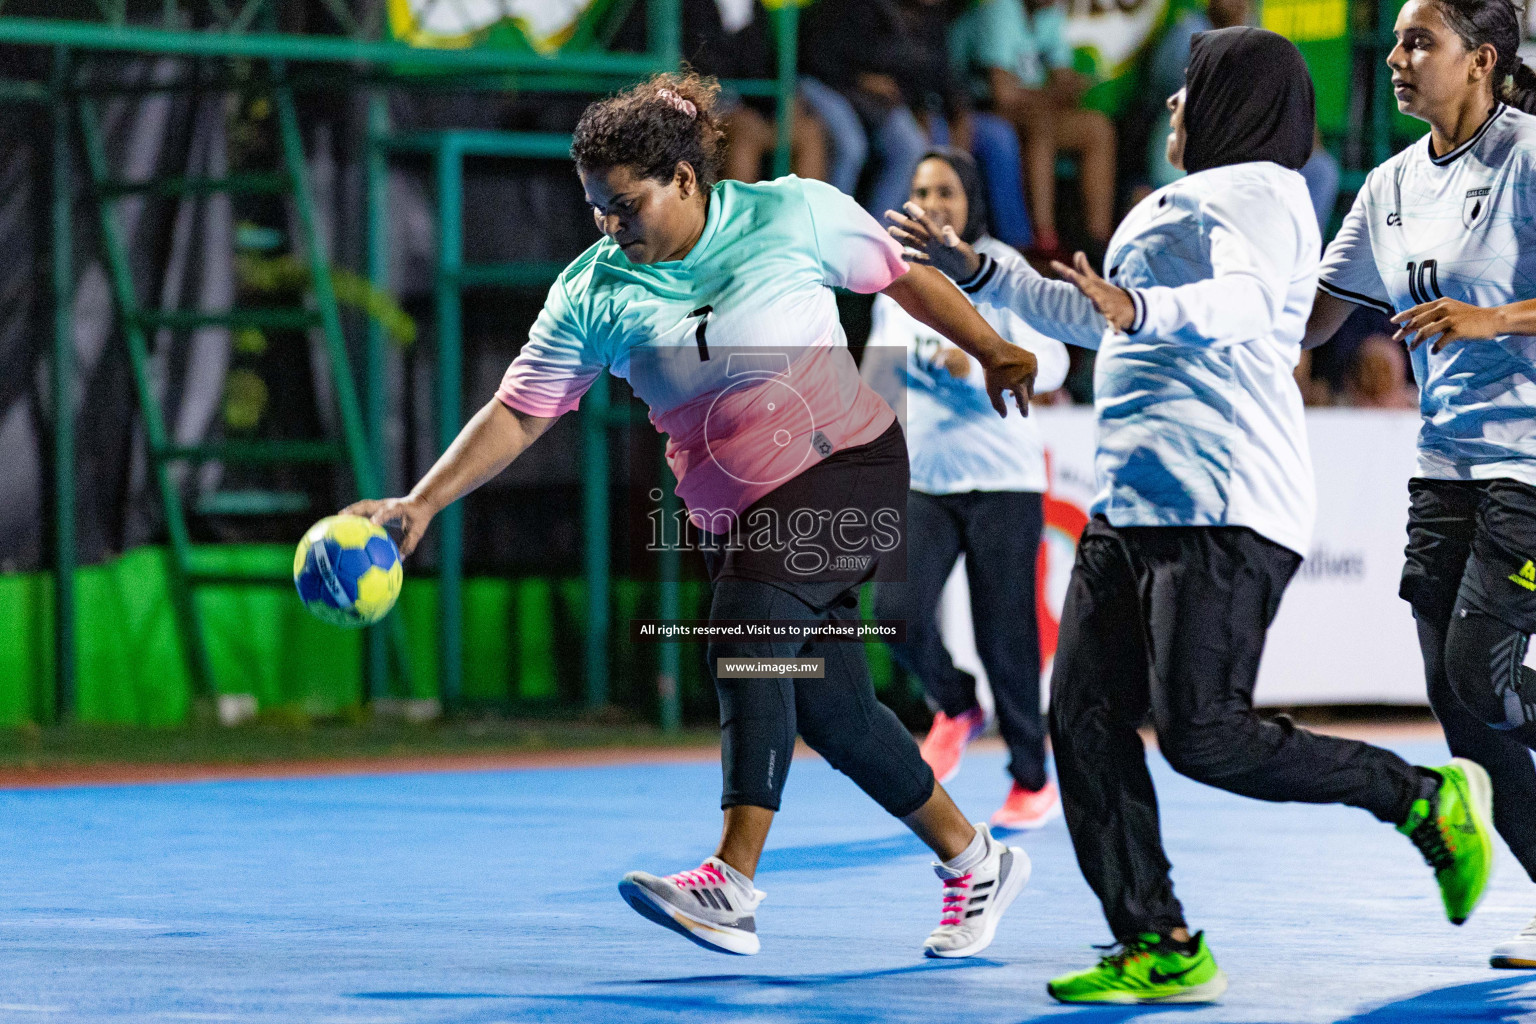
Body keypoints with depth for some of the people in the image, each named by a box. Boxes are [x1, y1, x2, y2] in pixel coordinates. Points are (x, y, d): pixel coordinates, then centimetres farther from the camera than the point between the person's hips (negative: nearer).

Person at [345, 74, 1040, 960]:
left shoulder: (792, 214, -8)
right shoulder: (592, 295, -3)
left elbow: (903, 278, 6)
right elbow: (519, 413, -4)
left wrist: (992, 350, 9)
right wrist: (421, 504, -14)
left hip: (846, 463, -5)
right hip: (737, 511, 5)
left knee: (746, 632, -27)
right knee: (831, 711, 2)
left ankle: (732, 885, -35)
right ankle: (975, 862, 23)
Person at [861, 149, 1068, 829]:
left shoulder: (1001, 270, -6)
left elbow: (1050, 361, -13)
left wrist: (975, 366, -27)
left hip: (1001, 478, -4)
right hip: (923, 481, 4)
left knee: (1004, 635, -4)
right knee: (899, 612, -14)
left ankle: (1032, 784, 11)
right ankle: (956, 710, 16)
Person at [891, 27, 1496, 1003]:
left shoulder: (1256, 192, -5)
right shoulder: (1181, 203, 26)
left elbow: (1240, 301, -25)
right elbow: (1092, 315, 38)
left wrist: (1144, 311, -43)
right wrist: (972, 269, 38)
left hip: (1225, 508, -10)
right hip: (1130, 506, 10)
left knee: (1202, 732, -17)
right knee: (1084, 718, -1)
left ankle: (1429, 800, -2)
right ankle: (1160, 948, 1)